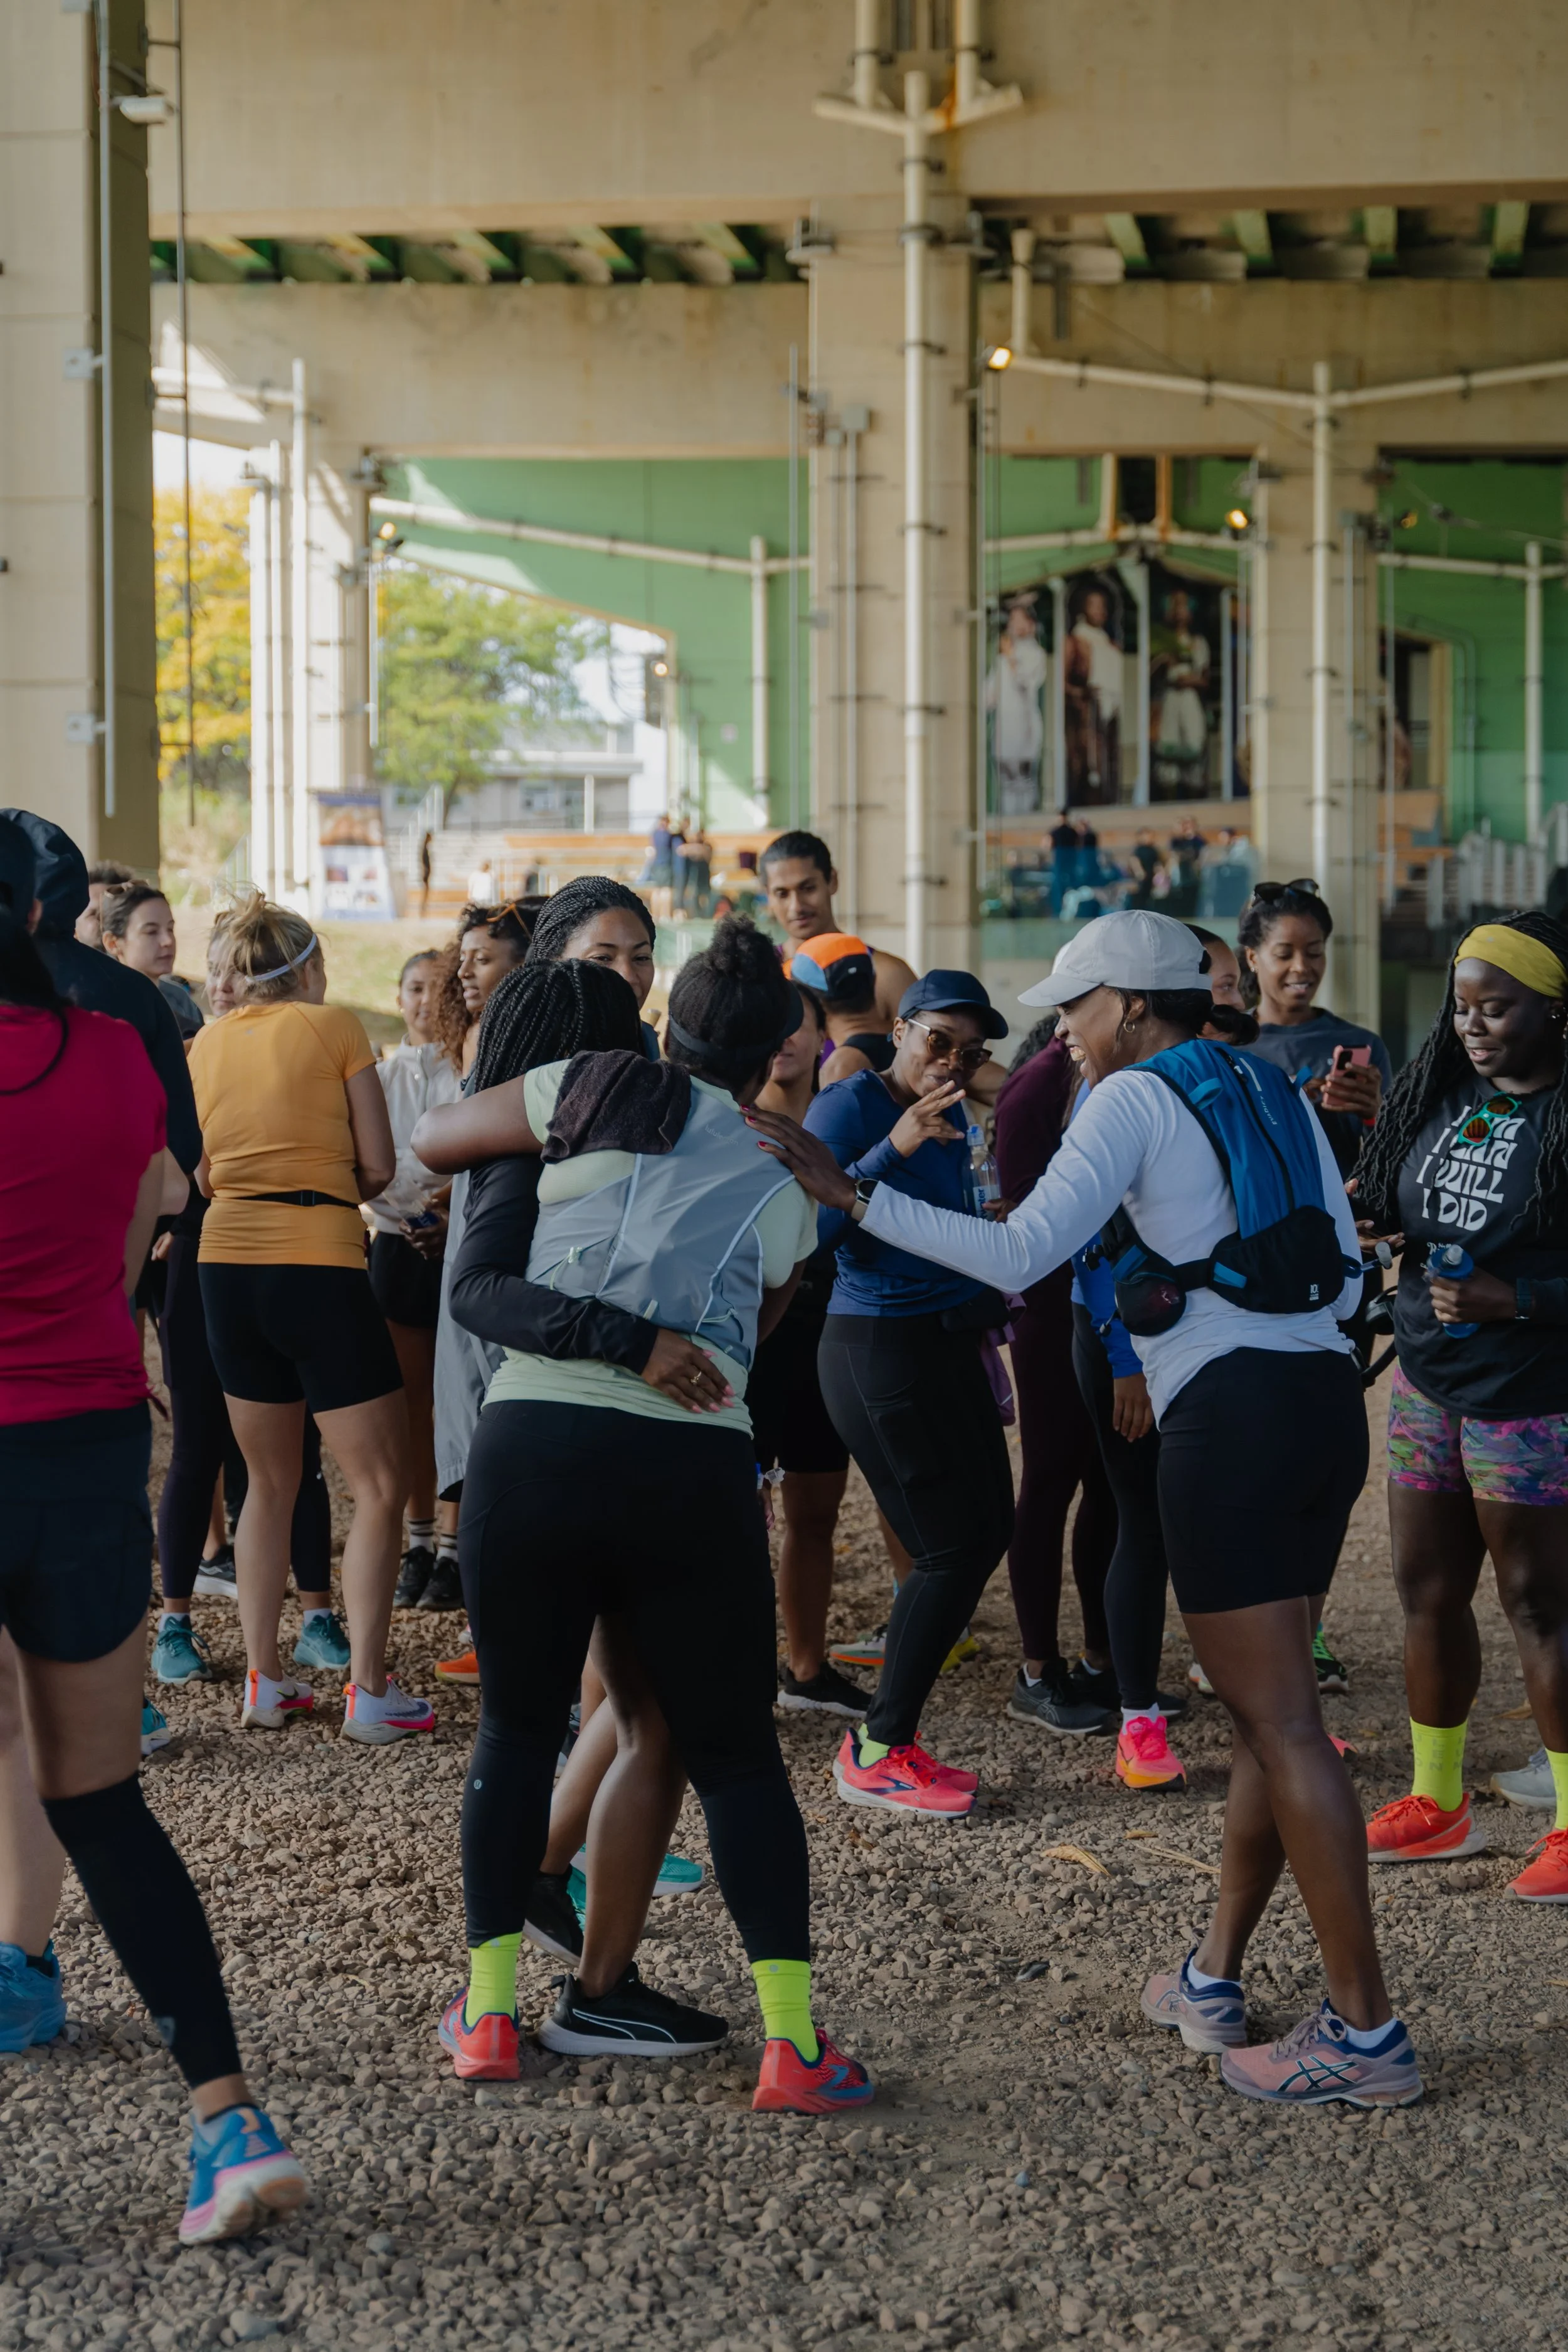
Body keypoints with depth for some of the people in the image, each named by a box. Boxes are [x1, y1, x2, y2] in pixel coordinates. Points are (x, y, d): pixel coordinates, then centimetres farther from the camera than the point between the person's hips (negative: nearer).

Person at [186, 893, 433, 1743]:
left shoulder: (207, 1044, 9)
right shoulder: (333, 1025, -3)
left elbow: (199, 1172, 11)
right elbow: (378, 1167, -3)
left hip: (226, 1260, 5)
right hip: (319, 1262, -5)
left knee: (269, 1482, 18)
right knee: (379, 1487, 1)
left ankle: (264, 1680, 17)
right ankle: (368, 1692, -4)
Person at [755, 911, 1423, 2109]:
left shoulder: (1136, 1100, -4)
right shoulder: (1273, 1092, 18)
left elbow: (1018, 1254, -13)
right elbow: (1345, 1267, 18)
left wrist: (850, 1193, -12)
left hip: (1230, 1414, -8)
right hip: (1327, 1391, 8)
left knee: (1281, 1721, -6)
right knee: (1266, 1706, 15)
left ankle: (1367, 2032, -5)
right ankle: (1215, 1976, 24)